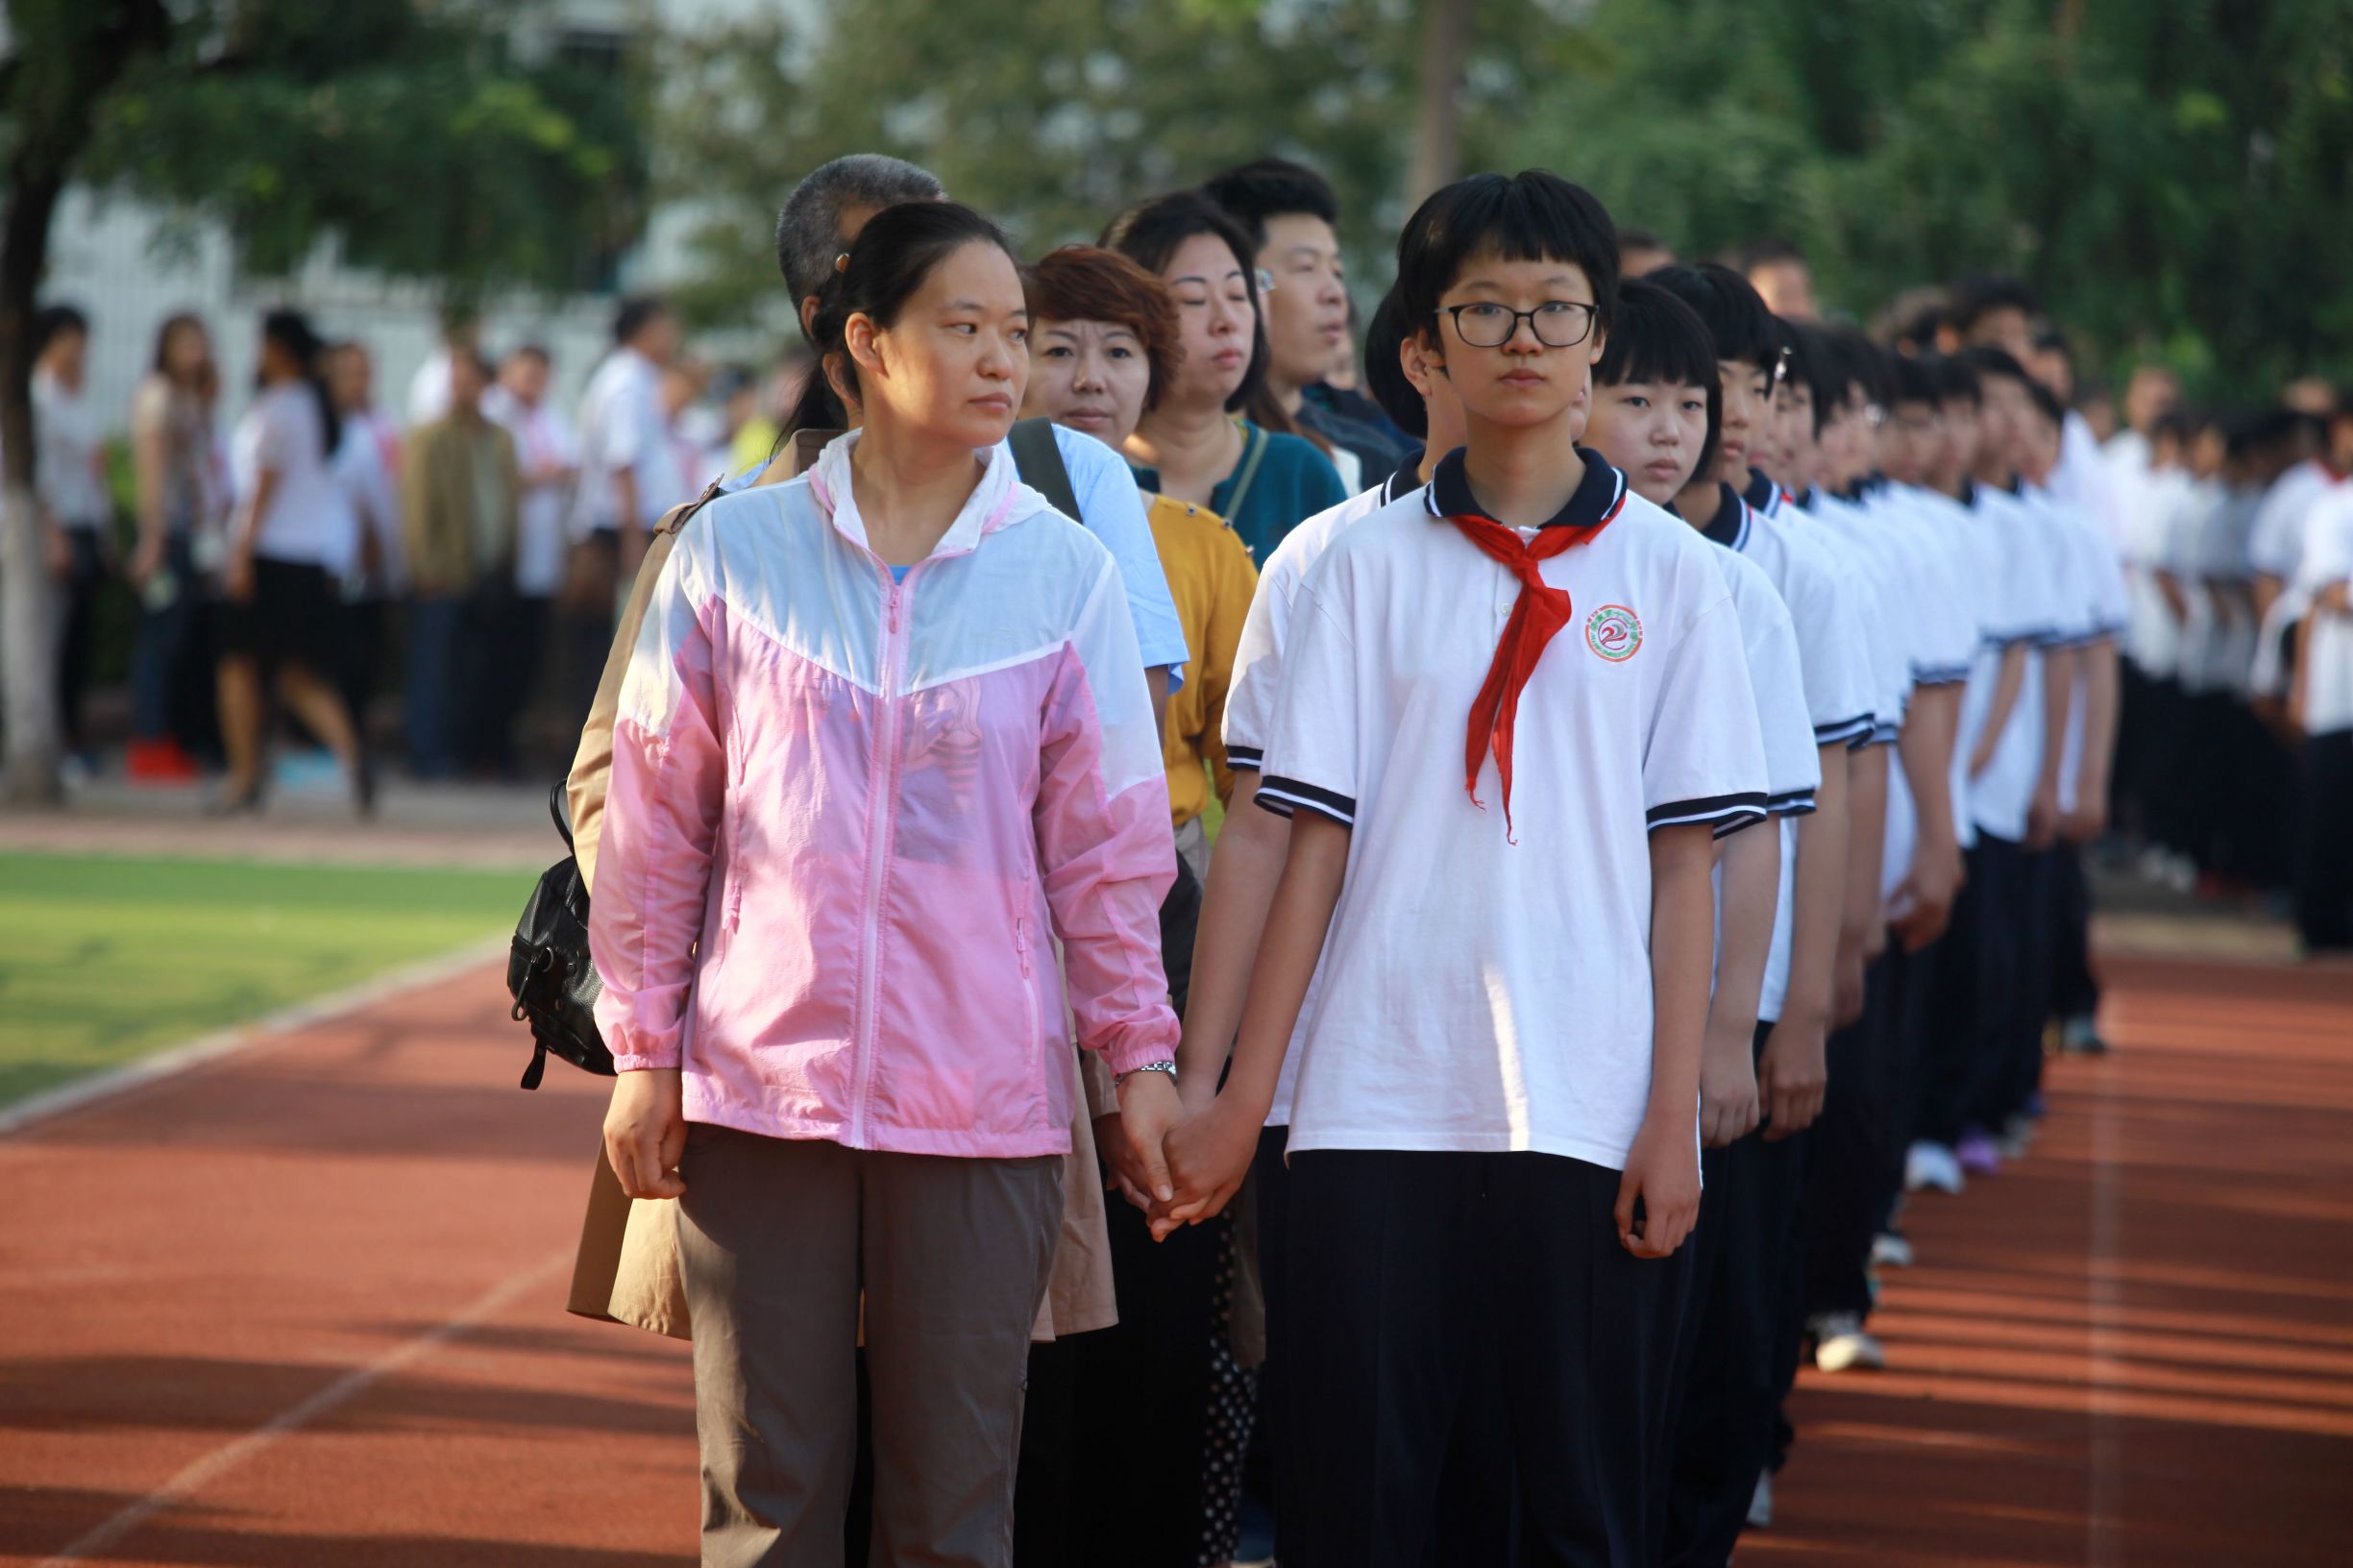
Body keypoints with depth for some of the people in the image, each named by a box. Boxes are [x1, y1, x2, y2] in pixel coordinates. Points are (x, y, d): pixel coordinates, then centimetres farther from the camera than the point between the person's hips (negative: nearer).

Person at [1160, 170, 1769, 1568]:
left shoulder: (1668, 571, 5)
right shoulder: (1370, 565, 6)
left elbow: (1686, 860, 3)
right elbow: (1315, 842, 5)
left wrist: (1674, 1113, -3)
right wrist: (1246, 1096, 0)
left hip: (1592, 1111, 0)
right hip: (1379, 1100, 0)